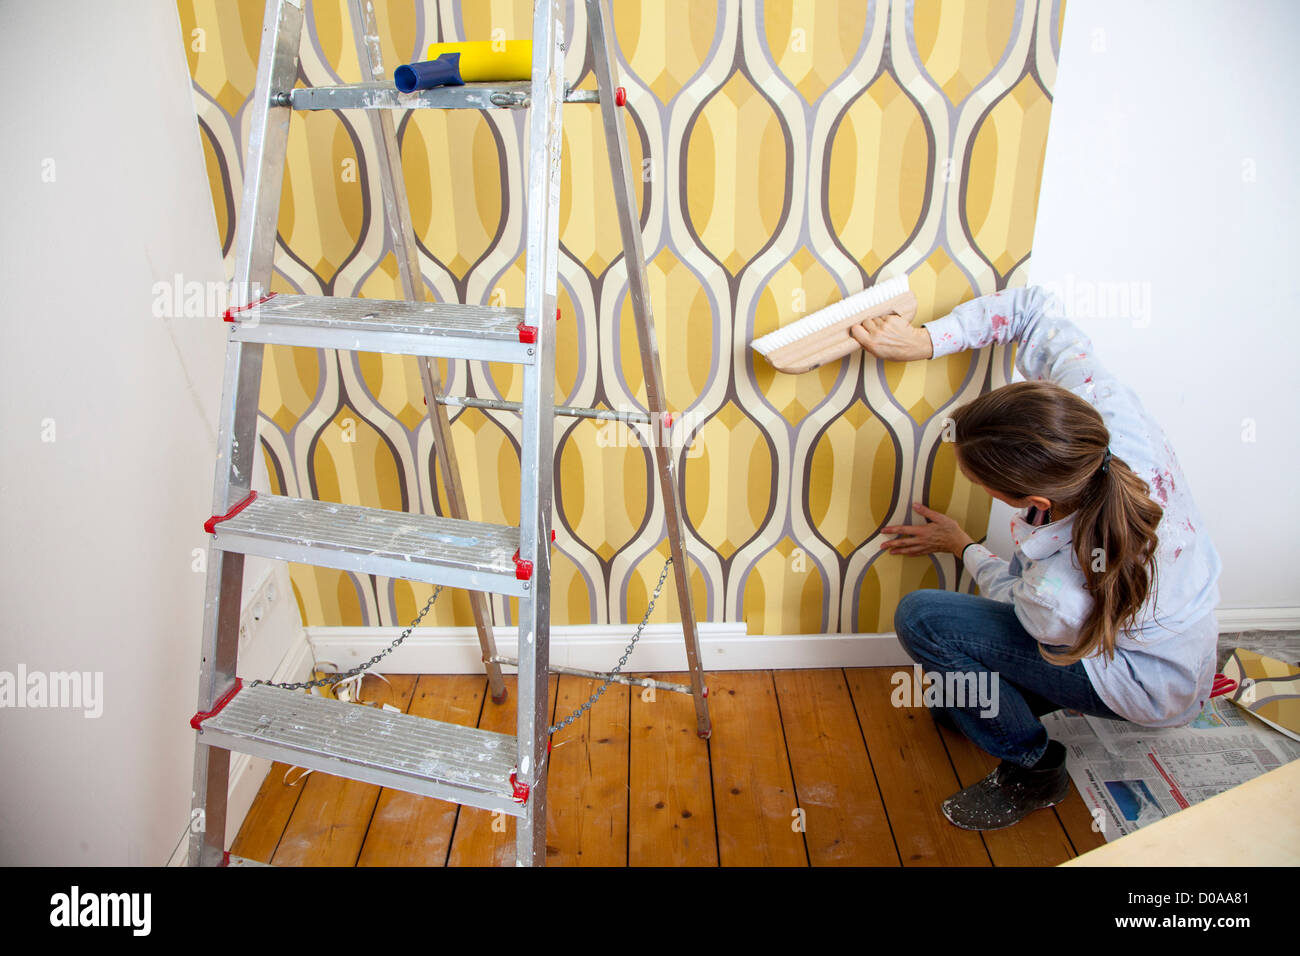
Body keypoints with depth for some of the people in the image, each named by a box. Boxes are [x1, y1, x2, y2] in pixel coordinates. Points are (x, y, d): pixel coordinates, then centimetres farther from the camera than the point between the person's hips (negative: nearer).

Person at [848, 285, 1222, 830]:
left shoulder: (1057, 593, -43)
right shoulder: (1107, 414, -33)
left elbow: (1012, 594, -14)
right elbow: (1033, 306, -17)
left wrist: (961, 546, 4)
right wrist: (926, 341, -23)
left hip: (1149, 690, -7)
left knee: (920, 617, -17)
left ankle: (1032, 769, 2)